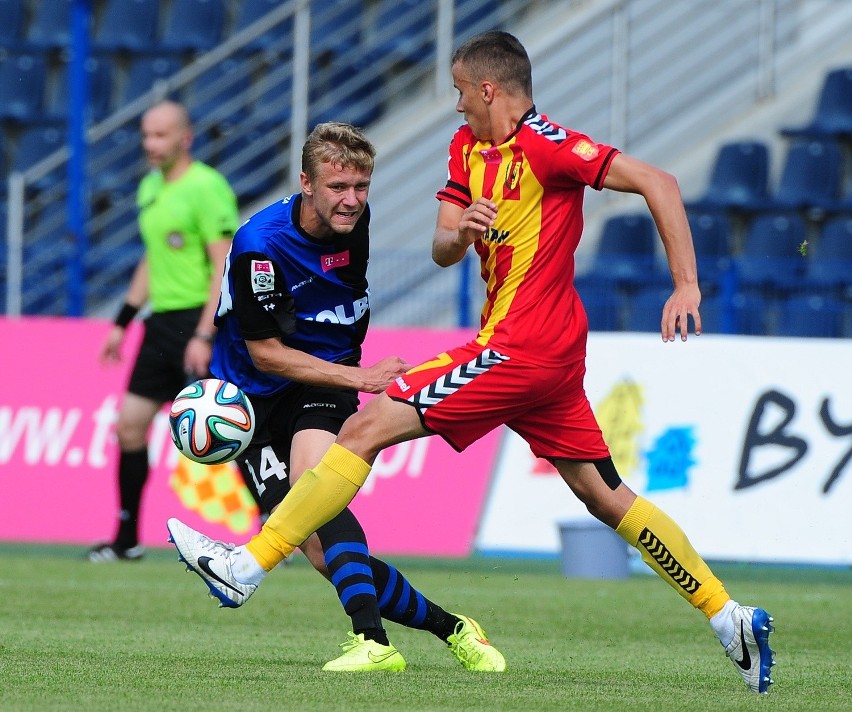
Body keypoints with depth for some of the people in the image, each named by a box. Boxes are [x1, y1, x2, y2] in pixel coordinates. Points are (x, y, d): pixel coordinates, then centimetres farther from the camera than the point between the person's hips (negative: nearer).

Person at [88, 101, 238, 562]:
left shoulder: (206, 187, -12)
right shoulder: (150, 187, 14)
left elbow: (224, 265, -17)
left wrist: (205, 336, -22)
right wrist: (122, 322, 24)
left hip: (200, 318, -9)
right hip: (162, 322, 9)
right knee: (128, 425, 6)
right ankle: (127, 541, 15)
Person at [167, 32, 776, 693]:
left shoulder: (544, 144, -14)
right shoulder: (468, 147, 14)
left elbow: (657, 182, -17)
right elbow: (443, 251, 10)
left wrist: (687, 287, -22)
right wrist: (459, 230, -15)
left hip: (521, 347, -10)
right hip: (548, 351, 10)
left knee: (367, 427, -11)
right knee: (606, 497, 12)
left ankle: (248, 565, -12)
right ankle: (730, 617, 13)